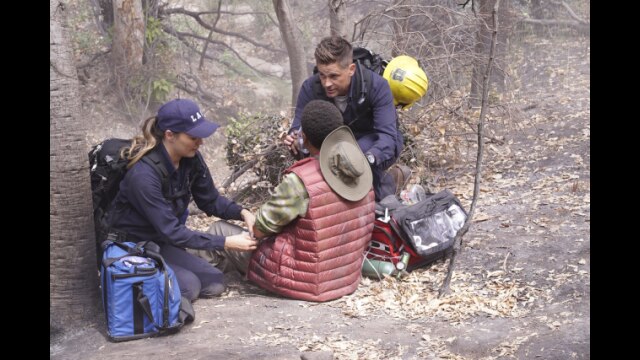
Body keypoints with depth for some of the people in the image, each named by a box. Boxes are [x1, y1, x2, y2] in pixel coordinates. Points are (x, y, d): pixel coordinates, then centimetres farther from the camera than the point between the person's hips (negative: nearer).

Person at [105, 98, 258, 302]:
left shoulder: (191, 159, -8)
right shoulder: (143, 175, -30)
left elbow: (210, 201, 5)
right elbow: (171, 231, -30)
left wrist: (242, 213, -15)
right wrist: (226, 243, -32)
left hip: (160, 244, 8)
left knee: (214, 285, -5)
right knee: (189, 285, -25)